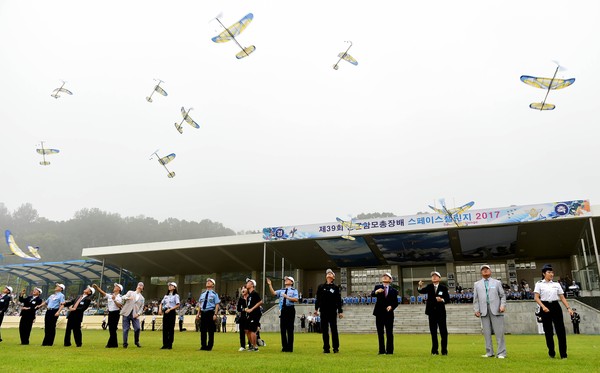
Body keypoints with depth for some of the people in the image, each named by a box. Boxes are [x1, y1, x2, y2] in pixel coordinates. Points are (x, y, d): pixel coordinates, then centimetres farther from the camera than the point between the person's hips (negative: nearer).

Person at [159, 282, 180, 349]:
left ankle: (170, 345, 1)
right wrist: (160, 309, -1)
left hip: (172, 312, -5)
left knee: (171, 329, -4)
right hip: (165, 312, 6)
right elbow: (161, 303, 19)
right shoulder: (166, 295, 19)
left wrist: (170, 309, -17)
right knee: (164, 328, 4)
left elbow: (178, 305, -9)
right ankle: (165, 344, 10)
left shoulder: (176, 295, 1)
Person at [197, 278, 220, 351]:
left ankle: (209, 346, 8)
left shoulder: (214, 294, -1)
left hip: (210, 313, -5)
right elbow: (200, 304, 17)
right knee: (203, 330, 7)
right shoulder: (203, 293, 14)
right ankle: (203, 346, 17)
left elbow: (217, 305, -6)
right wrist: (198, 313, 10)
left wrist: (215, 314, -15)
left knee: (210, 330, 0)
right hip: (203, 312, 5)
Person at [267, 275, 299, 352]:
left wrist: (287, 297, -16)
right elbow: (273, 293, 1)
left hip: (290, 309, -4)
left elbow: (296, 299, -12)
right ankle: (284, 347, 16)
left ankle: (290, 347, 7)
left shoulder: (294, 291, 2)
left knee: (290, 329, -1)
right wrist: (270, 285, -8)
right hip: (283, 310, 5)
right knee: (282, 329, 6)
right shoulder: (281, 291, 15)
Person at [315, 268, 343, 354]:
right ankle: (326, 348, 11)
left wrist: (340, 311, 0)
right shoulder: (321, 287, 9)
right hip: (323, 311, 2)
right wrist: (316, 309, 2)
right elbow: (318, 299, 8)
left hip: (332, 311, -2)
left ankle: (336, 348, 10)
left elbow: (339, 300, 3)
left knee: (334, 329, 1)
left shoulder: (336, 287, 4)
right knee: (324, 330, 4)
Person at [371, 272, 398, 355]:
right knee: (380, 333, 5)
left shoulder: (393, 291, 6)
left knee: (389, 333, 0)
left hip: (389, 314, -1)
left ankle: (389, 350, 9)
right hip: (379, 313, 1)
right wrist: (376, 292, -35)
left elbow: (396, 302, 5)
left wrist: (391, 306, -15)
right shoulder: (377, 287, 6)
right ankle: (381, 350, 12)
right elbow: (372, 294, -13)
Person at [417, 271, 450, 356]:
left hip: (441, 312, -1)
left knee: (443, 332, 1)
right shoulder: (429, 287, 4)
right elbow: (421, 291, -12)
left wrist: (442, 300, -22)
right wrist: (420, 287, -33)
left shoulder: (443, 288, 0)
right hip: (432, 312, 1)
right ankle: (434, 350, 14)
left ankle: (444, 350, 10)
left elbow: (448, 299, -2)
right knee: (433, 332, 7)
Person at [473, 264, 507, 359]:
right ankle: (489, 352, 10)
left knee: (499, 332, -3)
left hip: (496, 310, -1)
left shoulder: (497, 283, 13)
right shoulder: (477, 284, 16)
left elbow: (502, 296, 9)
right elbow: (475, 298, 13)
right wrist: (476, 309, 3)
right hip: (484, 311, 2)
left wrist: (503, 305, -7)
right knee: (487, 333, 3)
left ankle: (501, 353, 2)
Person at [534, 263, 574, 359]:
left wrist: (568, 308, -1)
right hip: (545, 308, -3)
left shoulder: (556, 284, 11)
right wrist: (543, 307, -20)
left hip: (556, 306, 3)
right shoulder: (539, 284, 1)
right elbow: (536, 297, -6)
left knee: (561, 330, -3)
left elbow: (562, 297, 10)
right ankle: (551, 353, 15)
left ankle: (563, 354, 3)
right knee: (548, 331, 3)